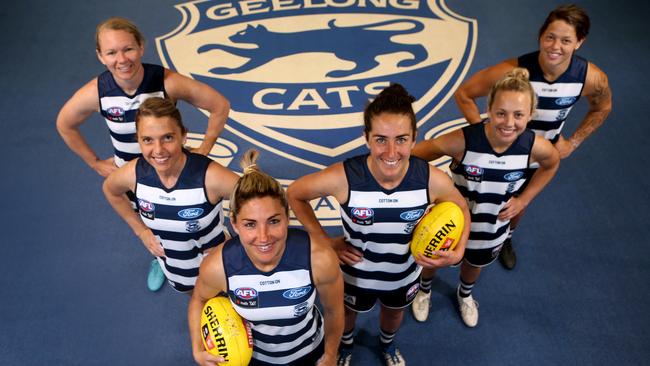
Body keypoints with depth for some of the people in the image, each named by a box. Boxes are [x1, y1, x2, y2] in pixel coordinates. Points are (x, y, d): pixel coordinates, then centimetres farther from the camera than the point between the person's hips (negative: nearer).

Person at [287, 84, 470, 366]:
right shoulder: (343, 178, -36)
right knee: (349, 311, 32)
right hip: (356, 273, -1)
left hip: (404, 274, 2)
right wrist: (323, 240, -18)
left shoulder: (433, 180, -30)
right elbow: (295, 194, -18)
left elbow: (461, 210, -7)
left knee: (394, 312, 35)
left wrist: (457, 252, -21)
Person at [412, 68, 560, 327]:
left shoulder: (536, 146, -27)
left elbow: (552, 164, -2)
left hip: (494, 226, 3)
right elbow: (412, 158, -27)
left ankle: (465, 294, 69)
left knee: (476, 264, 33)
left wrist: (523, 200, -7)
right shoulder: (462, 141, -37)